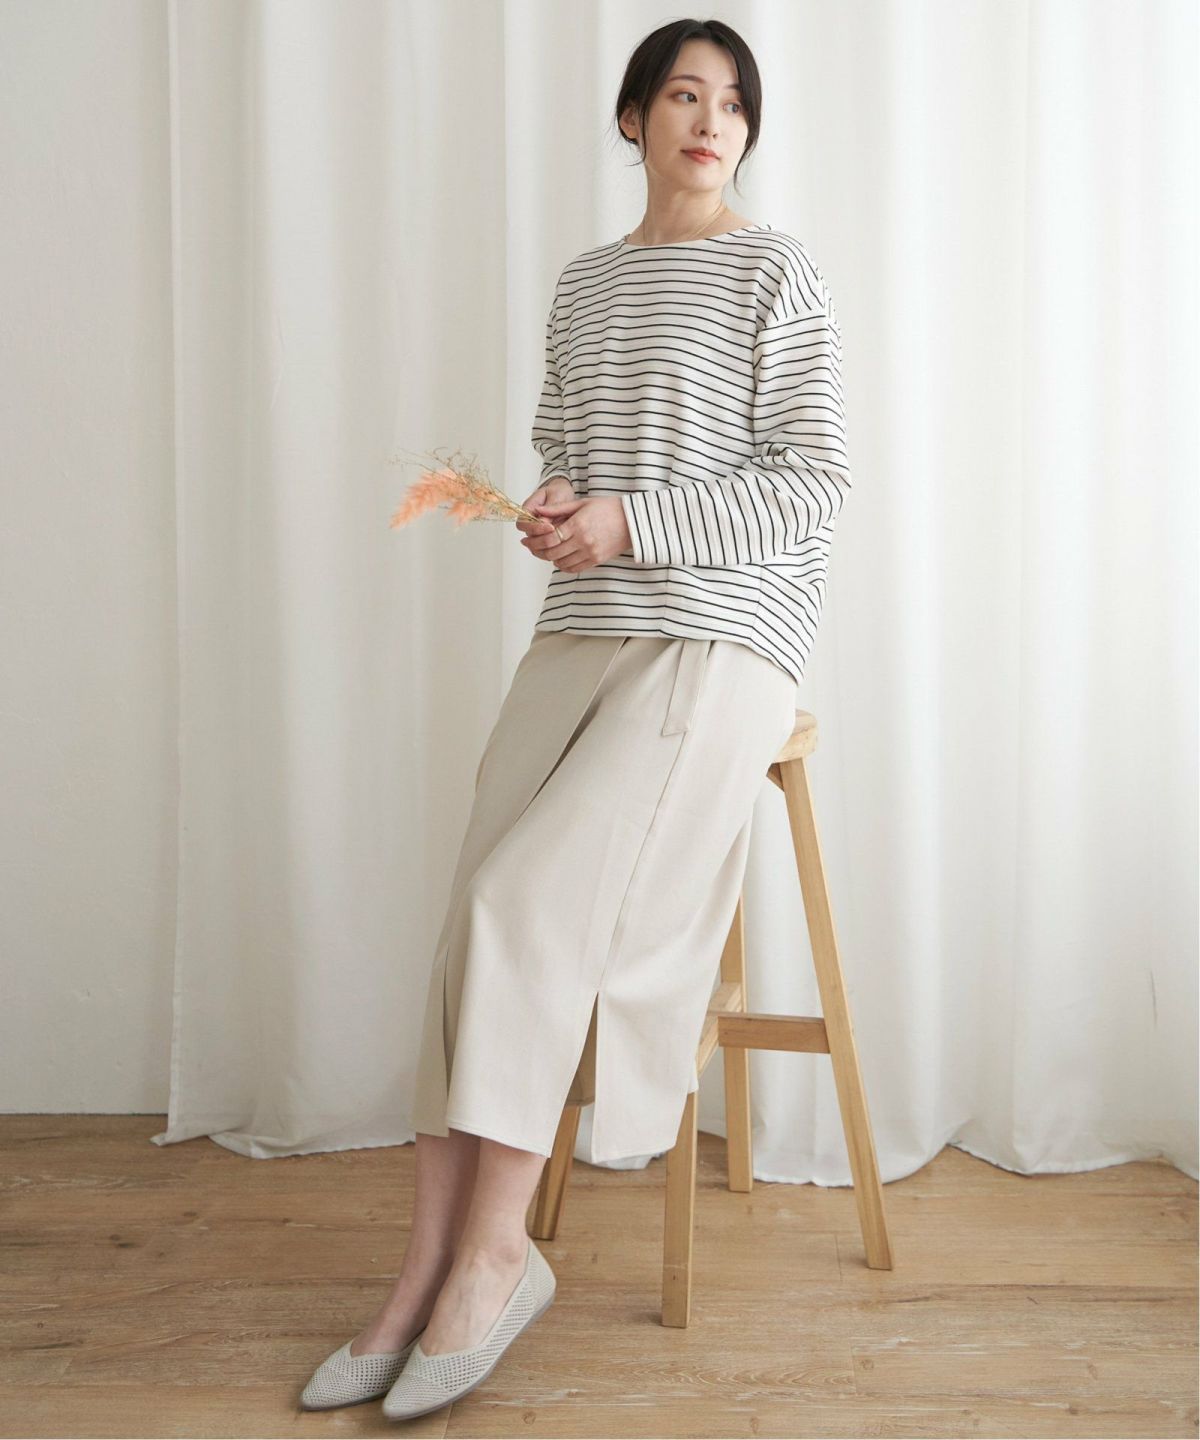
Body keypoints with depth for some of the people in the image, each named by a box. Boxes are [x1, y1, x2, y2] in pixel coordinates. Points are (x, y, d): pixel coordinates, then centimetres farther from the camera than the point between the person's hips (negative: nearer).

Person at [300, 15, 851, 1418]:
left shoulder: (776, 274, 1)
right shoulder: (583, 285, 19)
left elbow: (816, 485, -5)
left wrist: (628, 523, -14)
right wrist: (551, 504, 1)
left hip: (719, 643, -5)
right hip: (579, 634, 6)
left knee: (523, 900, -20)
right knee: (478, 916, -9)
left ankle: (495, 1250, -6)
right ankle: (426, 1276, -3)